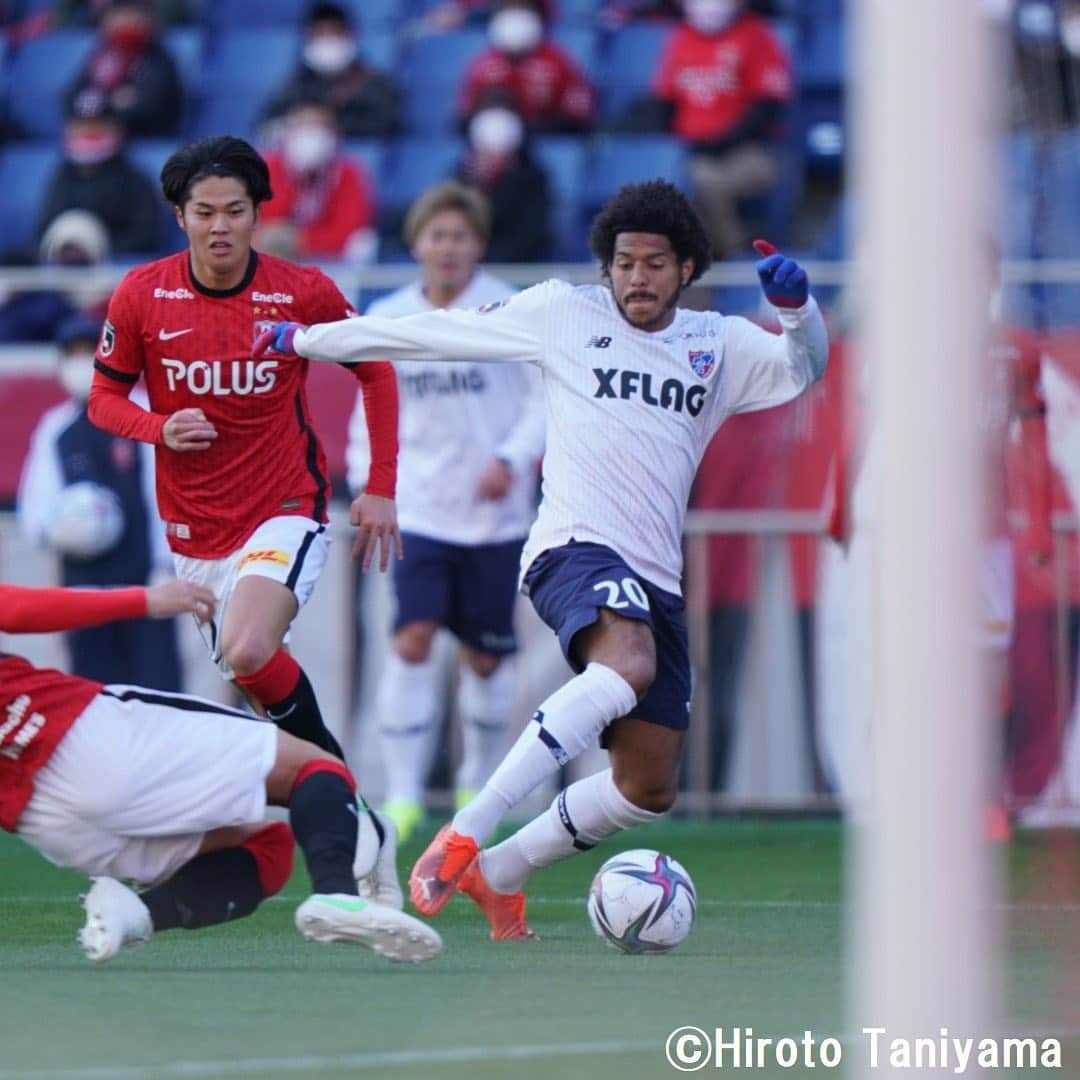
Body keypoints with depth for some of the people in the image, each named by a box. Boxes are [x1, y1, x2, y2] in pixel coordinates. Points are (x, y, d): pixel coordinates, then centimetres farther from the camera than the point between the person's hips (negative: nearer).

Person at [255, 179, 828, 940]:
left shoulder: (717, 346, 17)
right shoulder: (564, 314, 9)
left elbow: (801, 371, 7)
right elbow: (441, 332, 15)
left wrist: (796, 306, -15)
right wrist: (309, 340, 18)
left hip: (657, 582, 6)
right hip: (575, 547, -6)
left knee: (650, 789, 3)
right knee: (627, 668, -37)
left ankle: (499, 872, 23)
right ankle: (465, 833, -43)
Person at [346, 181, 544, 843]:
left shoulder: (510, 312, -4)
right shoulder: (387, 320, 4)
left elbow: (547, 394, -3)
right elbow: (371, 406, 15)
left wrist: (512, 459, -17)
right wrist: (368, 475, 4)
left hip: (495, 512, -1)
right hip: (419, 509, 1)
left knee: (485, 658, 7)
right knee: (413, 640, -14)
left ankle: (478, 783, 29)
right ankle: (403, 795, -12)